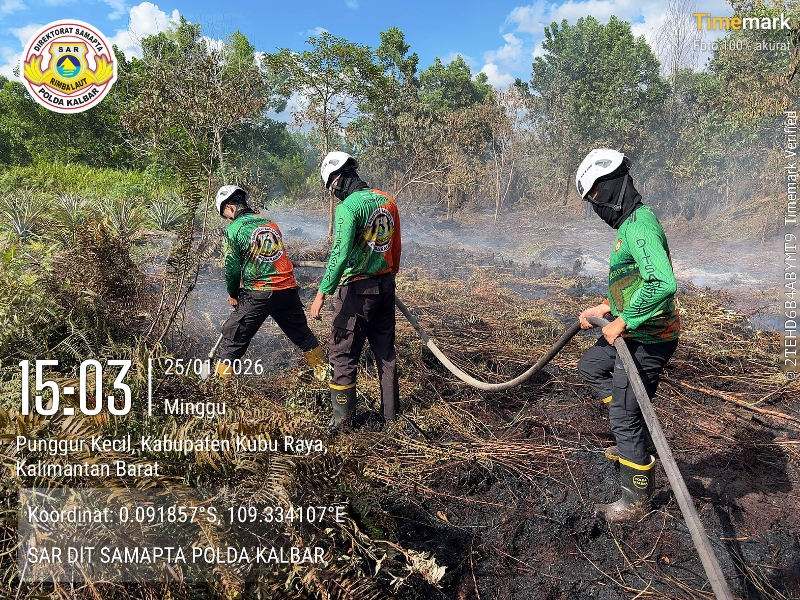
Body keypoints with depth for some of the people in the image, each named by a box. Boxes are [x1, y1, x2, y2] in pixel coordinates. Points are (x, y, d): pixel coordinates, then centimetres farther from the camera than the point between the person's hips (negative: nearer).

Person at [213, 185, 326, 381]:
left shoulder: (233, 230, -4)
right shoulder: (270, 223, 13)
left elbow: (233, 267, -6)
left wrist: (233, 295, 12)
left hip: (257, 294, -5)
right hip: (287, 290, 5)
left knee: (233, 338, 8)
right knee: (302, 334, 21)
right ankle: (322, 371, 33)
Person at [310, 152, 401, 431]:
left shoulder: (348, 207, -15)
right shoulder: (387, 201, 8)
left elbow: (340, 254, -22)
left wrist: (322, 293, -20)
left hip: (357, 290, -8)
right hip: (385, 286, 8)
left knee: (343, 355, 5)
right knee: (385, 351, 16)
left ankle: (342, 417, 14)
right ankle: (390, 413, 26)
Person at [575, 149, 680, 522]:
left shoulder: (639, 226, -23)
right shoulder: (631, 224, 10)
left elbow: (663, 284, -36)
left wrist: (622, 322, -27)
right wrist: (605, 308, 14)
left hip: (647, 339, -11)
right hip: (634, 331, 11)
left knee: (625, 419, -2)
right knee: (590, 367, 27)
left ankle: (637, 499, 19)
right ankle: (638, 438, 32)